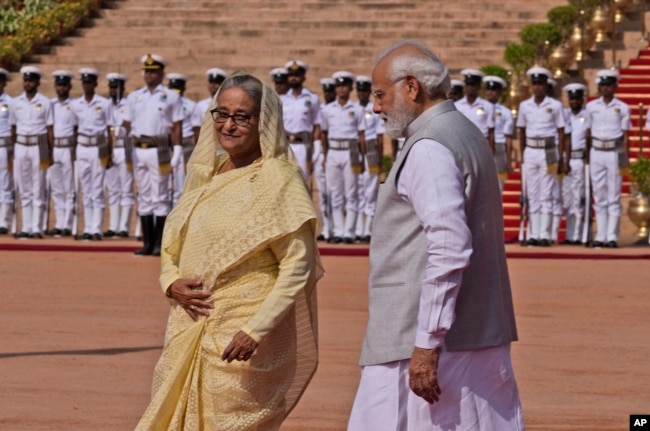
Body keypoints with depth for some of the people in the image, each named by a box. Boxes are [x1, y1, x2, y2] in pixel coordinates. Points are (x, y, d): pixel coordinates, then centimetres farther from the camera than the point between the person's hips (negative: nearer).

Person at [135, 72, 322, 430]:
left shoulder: (277, 179, -9)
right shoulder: (207, 174, 13)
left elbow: (298, 267, -14)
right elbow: (172, 243, 21)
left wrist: (256, 330, -20)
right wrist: (171, 283, -1)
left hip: (242, 335, -7)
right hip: (191, 330, 7)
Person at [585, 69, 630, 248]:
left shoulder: (622, 108, 2)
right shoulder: (591, 106, 7)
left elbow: (625, 135, 2)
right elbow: (588, 134, 10)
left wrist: (626, 159, -4)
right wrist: (587, 157, 8)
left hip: (615, 153, -2)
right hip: (596, 153, 2)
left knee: (614, 197, -2)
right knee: (599, 197, 4)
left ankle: (612, 236, -1)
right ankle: (600, 236, 6)